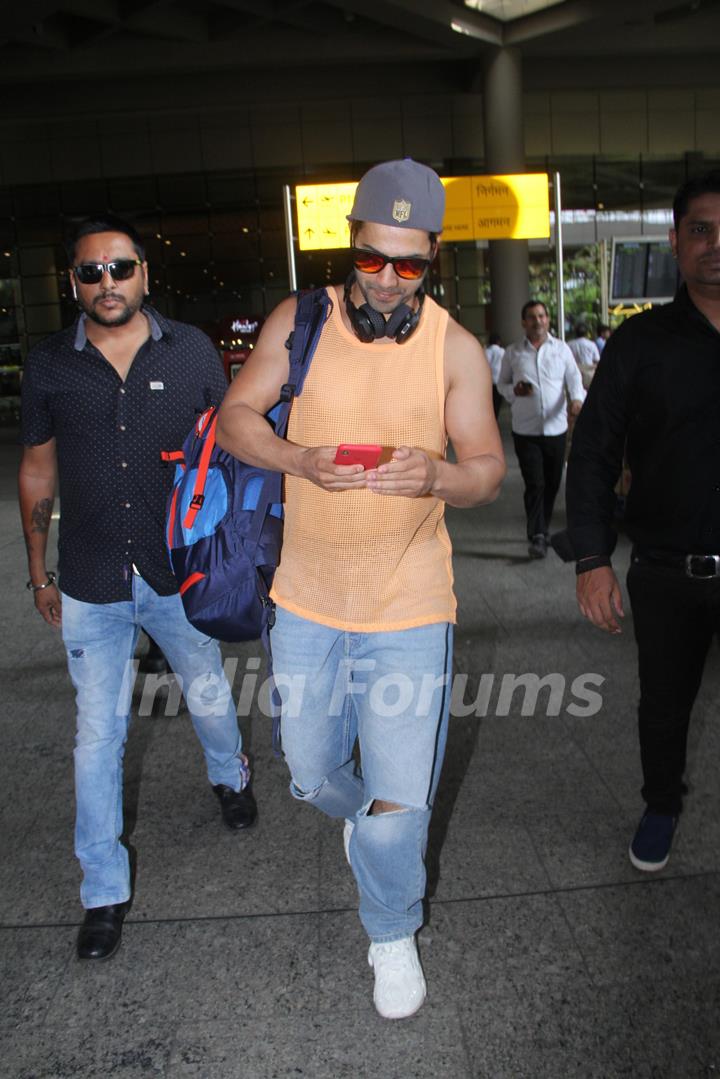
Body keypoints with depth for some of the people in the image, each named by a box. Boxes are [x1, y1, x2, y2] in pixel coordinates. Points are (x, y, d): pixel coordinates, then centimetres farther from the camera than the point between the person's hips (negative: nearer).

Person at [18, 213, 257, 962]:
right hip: (91, 586, 0)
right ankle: (104, 891, 25)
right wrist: (38, 571, 8)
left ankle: (229, 774, 53)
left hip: (183, 571, 0)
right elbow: (37, 470, 6)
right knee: (98, 735, 8)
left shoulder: (191, 350, -4)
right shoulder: (48, 365, -2)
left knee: (210, 698, 19)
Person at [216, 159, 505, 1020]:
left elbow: (487, 468, -2)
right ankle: (360, 814, 55)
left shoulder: (455, 349, -3)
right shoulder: (300, 321, -1)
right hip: (307, 600, 2)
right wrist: (299, 459, -22)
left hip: (409, 609, -2)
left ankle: (393, 932, 30)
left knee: (399, 800, -1)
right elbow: (234, 415, -1)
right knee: (310, 773, 17)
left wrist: (438, 476, -27)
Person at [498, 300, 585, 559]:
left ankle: (542, 529, 28)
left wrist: (577, 399, -18)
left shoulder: (561, 349, 8)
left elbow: (574, 378, 3)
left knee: (552, 483, 10)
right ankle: (537, 537, -5)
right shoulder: (513, 353, 5)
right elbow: (501, 383, 12)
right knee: (534, 484, -8)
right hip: (526, 430, -2)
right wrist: (514, 390, -11)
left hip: (556, 427, 2)